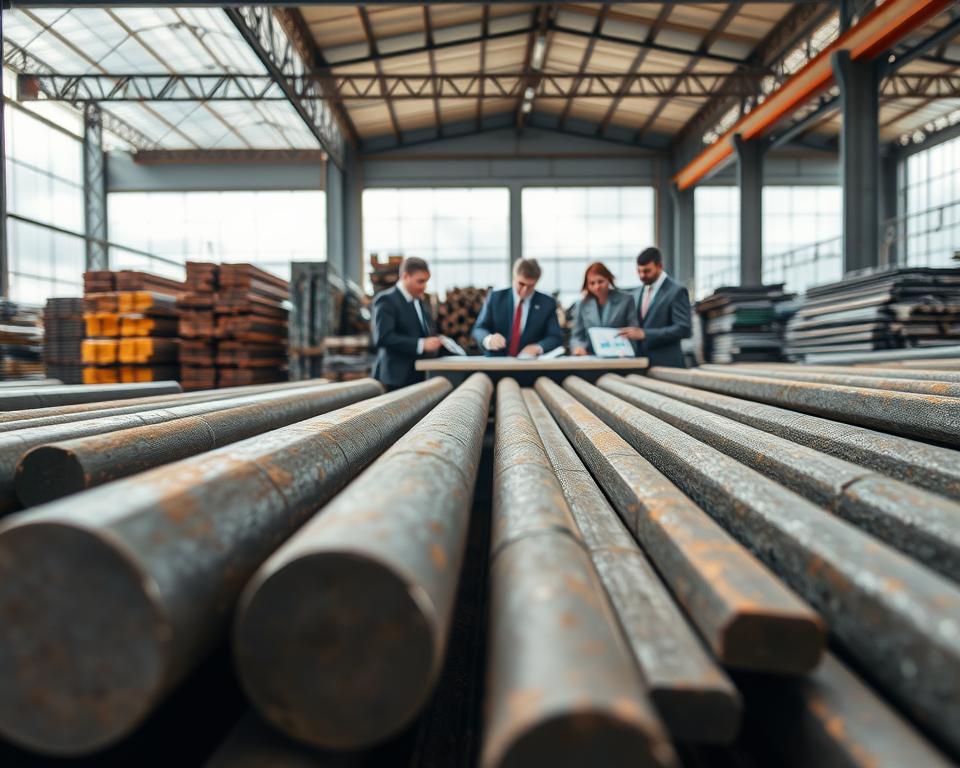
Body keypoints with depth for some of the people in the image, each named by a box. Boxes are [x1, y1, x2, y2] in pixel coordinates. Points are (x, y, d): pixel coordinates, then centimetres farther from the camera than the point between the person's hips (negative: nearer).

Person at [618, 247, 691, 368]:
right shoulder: (641, 291, 14)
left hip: (665, 364, -6)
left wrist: (644, 334, -21)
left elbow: (683, 329, -16)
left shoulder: (676, 291, -8)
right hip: (642, 362, 6)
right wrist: (633, 332, 1)